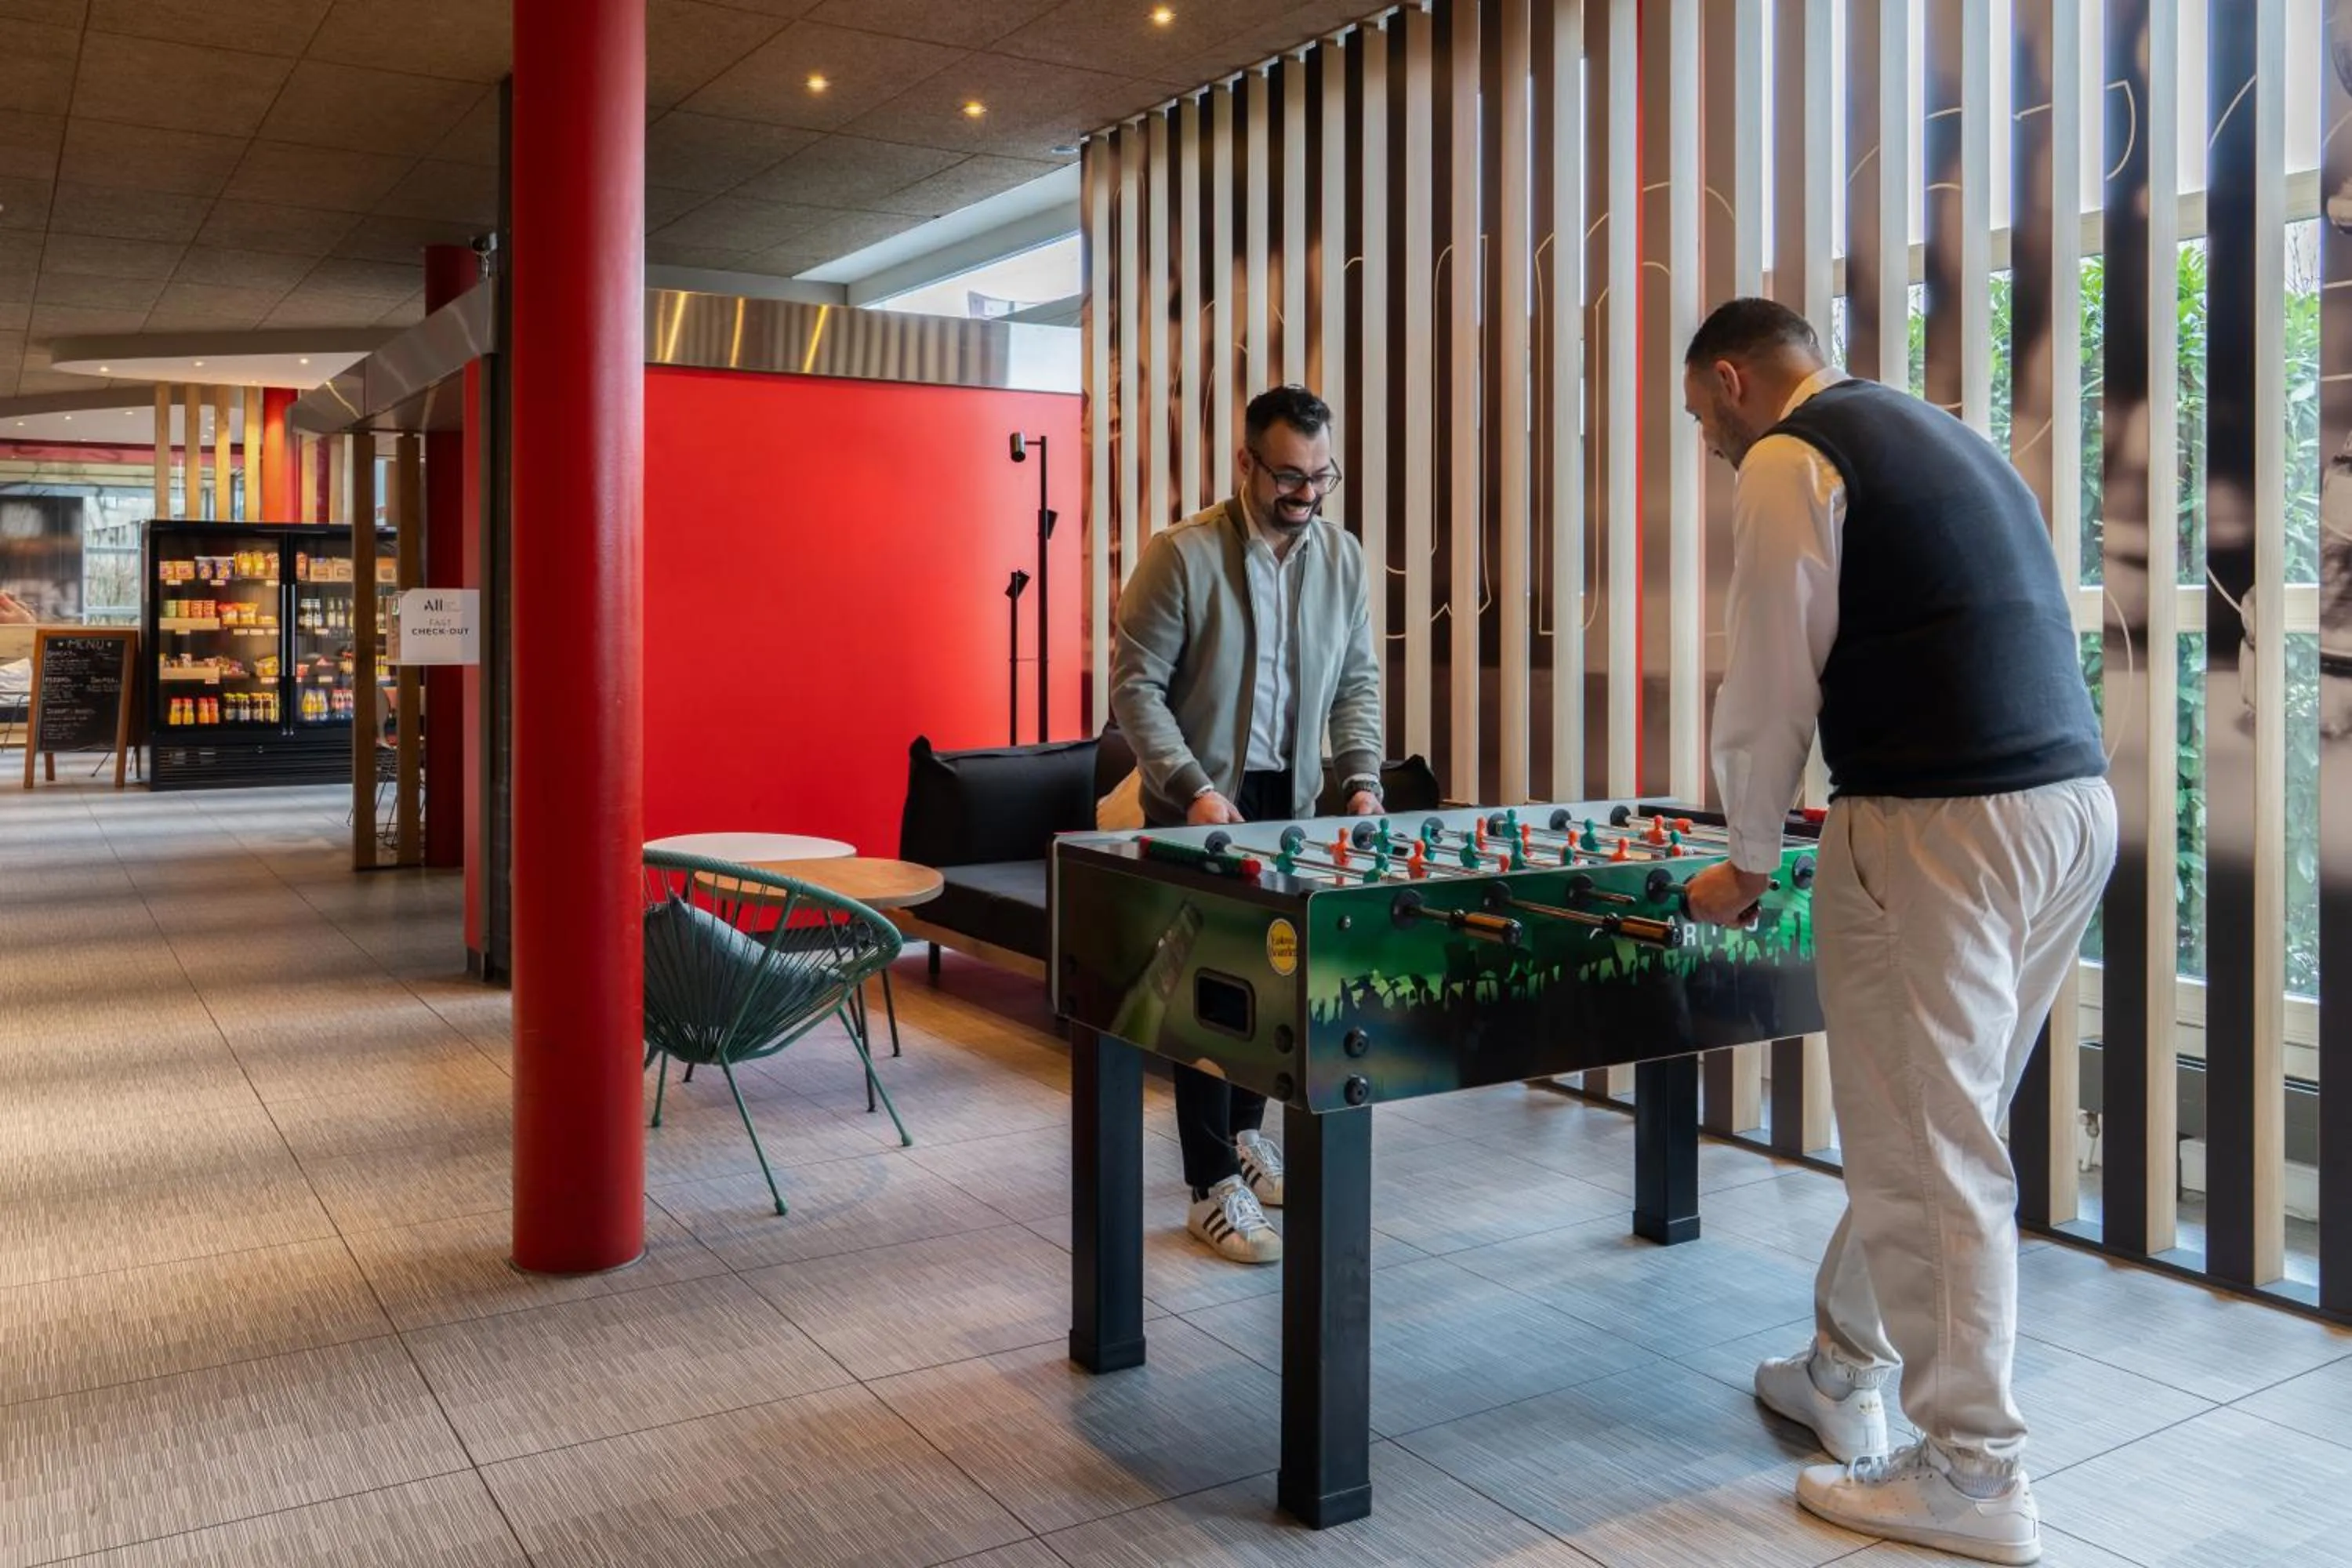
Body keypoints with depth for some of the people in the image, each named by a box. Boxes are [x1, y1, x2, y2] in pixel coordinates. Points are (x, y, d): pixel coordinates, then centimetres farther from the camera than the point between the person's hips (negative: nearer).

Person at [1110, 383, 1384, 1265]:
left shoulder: (1342, 556, 3)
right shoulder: (1183, 555, -13)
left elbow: (1356, 678, 10)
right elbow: (1136, 686, -12)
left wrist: (1361, 775, -4)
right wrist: (1194, 789, -21)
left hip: (1290, 801, 5)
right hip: (1199, 805, -5)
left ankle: (1244, 1133, 33)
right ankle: (1214, 1190, 6)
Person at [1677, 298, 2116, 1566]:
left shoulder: (1785, 459, -3)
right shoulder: (1938, 434, 23)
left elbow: (1771, 686, -5)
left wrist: (1748, 863, 7)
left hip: (1940, 827, -9)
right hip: (2077, 801, 9)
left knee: (1931, 1146, 1)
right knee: (1928, 1119, 18)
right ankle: (1844, 1369, 33)